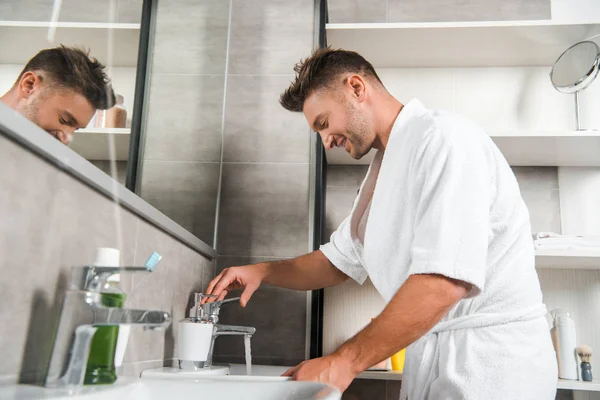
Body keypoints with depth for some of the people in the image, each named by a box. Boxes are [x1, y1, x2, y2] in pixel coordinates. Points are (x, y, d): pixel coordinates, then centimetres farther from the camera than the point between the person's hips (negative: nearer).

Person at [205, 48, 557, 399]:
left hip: (489, 359, -8)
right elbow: (339, 261, 20)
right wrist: (263, 272, 5)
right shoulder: (383, 174, 14)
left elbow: (443, 281, -25)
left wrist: (344, 362, -20)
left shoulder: (442, 137, -16)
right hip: (435, 358, 8)